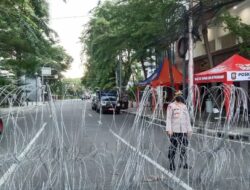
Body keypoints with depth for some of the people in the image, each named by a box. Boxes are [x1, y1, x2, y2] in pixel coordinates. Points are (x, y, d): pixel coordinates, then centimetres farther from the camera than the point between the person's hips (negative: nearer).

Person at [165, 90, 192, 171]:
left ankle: (183, 163, 11)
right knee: (173, 146, -3)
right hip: (174, 130, -5)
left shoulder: (184, 106, 14)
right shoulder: (171, 106, -1)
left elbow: (187, 118, 18)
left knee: (183, 146, 4)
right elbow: (168, 118, -5)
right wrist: (169, 129, -11)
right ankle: (171, 164, 5)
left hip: (183, 130, 5)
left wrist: (189, 129, 14)